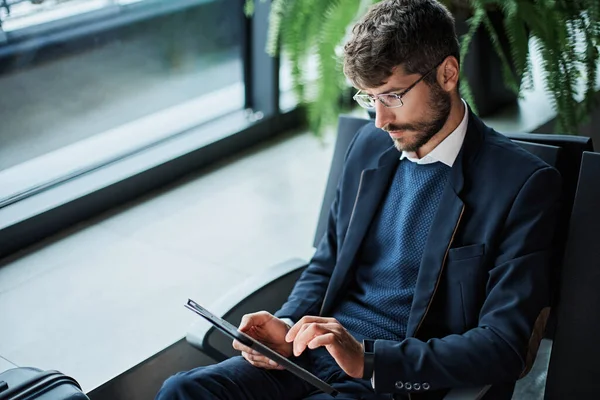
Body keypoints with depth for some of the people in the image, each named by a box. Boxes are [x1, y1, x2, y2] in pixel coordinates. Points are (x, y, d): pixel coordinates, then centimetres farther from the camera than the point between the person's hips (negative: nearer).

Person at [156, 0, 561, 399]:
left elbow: (502, 348, -15)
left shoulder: (523, 183, -11)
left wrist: (366, 358, -23)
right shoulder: (371, 145, 9)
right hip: (322, 350, 6)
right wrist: (288, 327, -4)